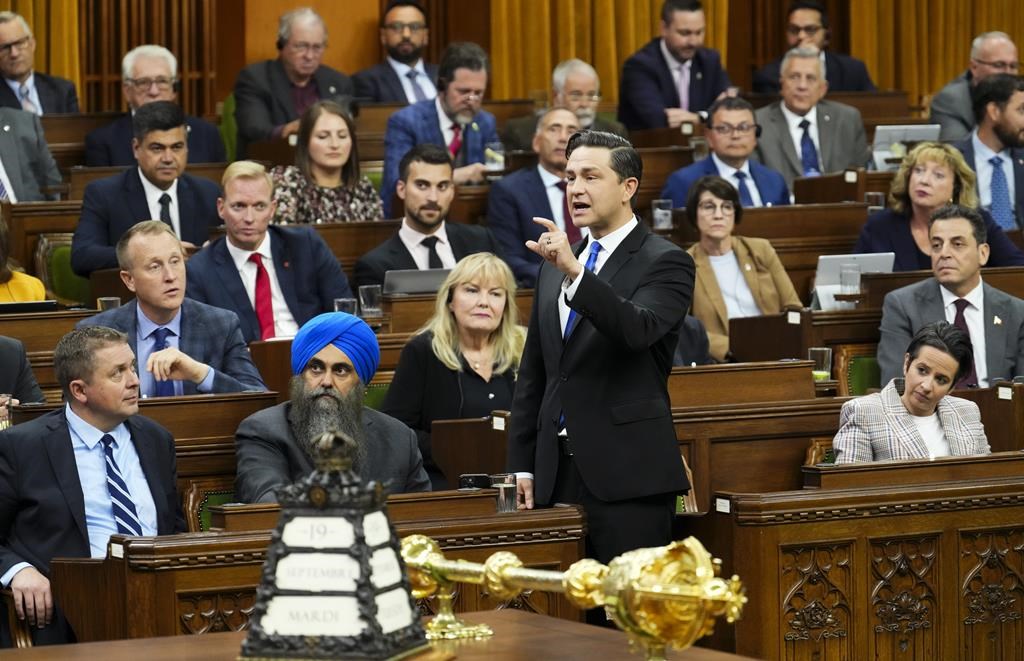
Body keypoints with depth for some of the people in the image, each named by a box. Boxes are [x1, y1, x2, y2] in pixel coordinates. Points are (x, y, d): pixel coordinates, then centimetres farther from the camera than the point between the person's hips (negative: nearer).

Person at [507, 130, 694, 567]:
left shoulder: (664, 263, -3)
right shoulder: (554, 267, 18)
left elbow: (638, 330, -23)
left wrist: (575, 272, -33)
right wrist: (522, 464, 14)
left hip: (627, 476, -6)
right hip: (557, 475, 6)